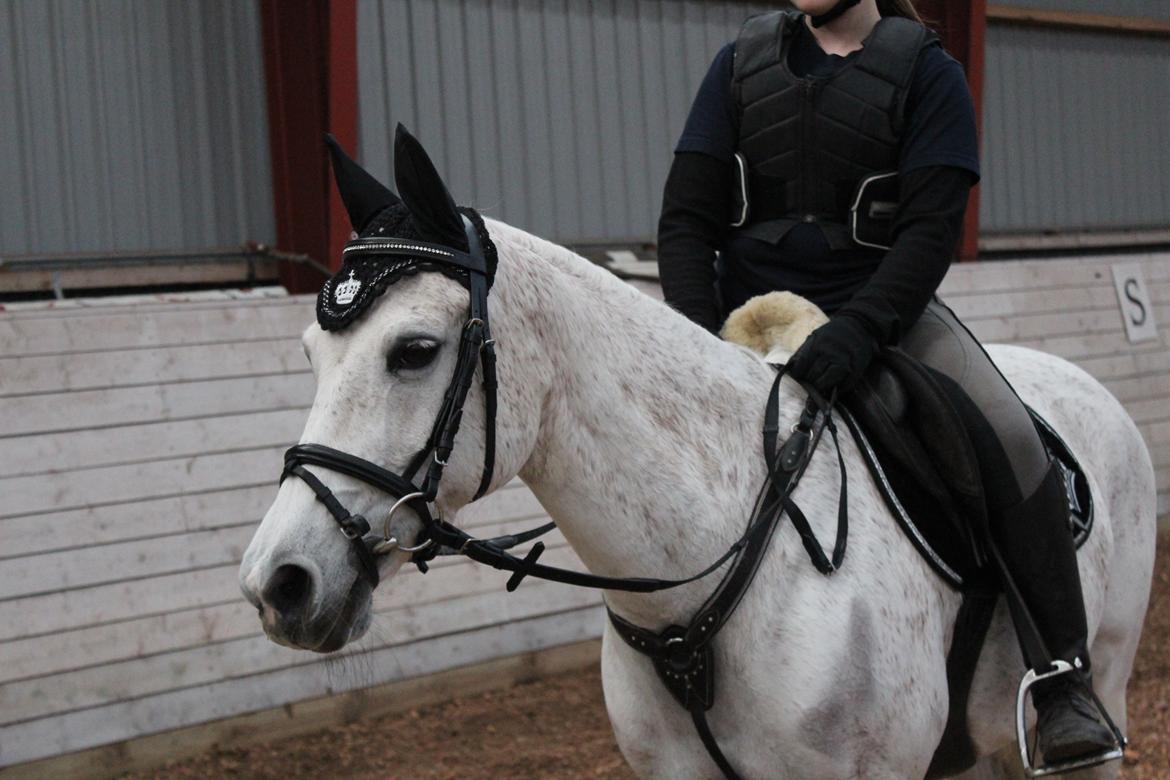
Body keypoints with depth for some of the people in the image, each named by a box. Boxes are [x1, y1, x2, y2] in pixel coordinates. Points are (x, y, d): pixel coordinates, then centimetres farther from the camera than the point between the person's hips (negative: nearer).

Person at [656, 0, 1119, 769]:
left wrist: (858, 328, -29)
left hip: (881, 307, -3)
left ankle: (1064, 682, -14)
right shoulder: (743, 64, 7)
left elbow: (931, 229, -12)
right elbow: (687, 220, 3)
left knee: (1011, 441, -25)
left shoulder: (927, 71, -1)